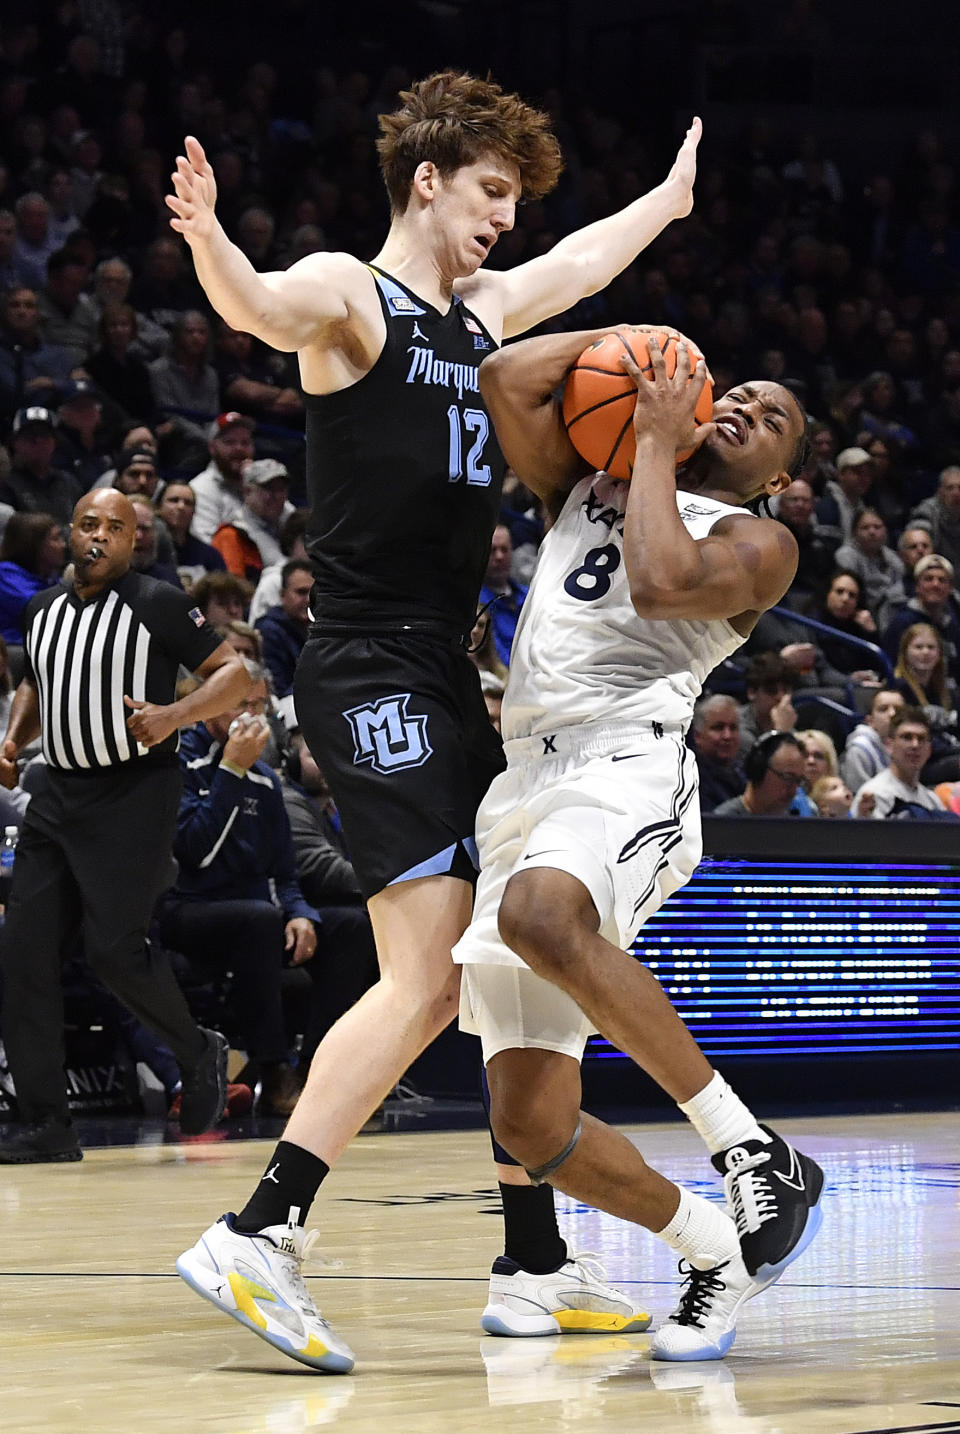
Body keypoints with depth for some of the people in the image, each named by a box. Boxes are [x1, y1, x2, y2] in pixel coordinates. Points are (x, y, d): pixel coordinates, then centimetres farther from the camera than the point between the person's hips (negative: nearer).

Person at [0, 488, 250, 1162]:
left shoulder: (157, 603, -6)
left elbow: (235, 673, -7)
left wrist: (174, 715, -23)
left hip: (136, 796, -6)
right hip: (59, 796, 6)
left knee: (115, 950, -12)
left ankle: (200, 1053, 17)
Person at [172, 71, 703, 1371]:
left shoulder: (486, 314, 18)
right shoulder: (350, 296, -6)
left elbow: (584, 260, 39)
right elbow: (259, 306, -30)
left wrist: (671, 198, 54)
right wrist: (207, 243, -51)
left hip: (446, 677, 9)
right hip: (368, 671, -9)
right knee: (429, 979, -20)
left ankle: (536, 1264, 20)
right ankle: (255, 1237, -21)